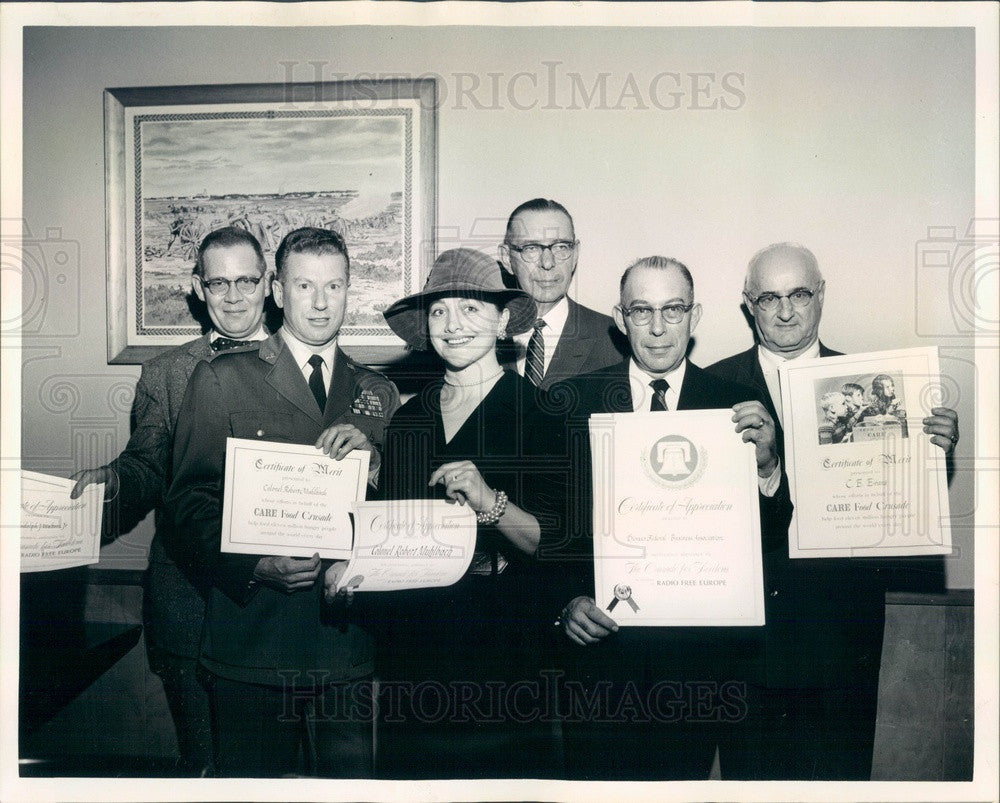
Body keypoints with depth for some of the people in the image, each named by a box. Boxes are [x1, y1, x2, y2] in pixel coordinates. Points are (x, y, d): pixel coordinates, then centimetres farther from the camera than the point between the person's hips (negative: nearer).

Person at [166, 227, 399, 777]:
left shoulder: (377, 392, 12)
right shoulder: (221, 380, 2)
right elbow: (189, 500, -4)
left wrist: (371, 458, -13)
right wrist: (256, 565, -19)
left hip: (348, 644, 3)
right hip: (253, 644, -2)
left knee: (352, 782, 10)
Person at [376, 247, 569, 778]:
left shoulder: (540, 413, -5)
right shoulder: (406, 420, 8)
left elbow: (560, 545, -12)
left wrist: (491, 502, -27)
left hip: (501, 650, -3)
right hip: (415, 650, 4)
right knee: (412, 773, 13)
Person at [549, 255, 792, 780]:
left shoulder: (738, 406, 1)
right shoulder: (571, 401, 1)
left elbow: (773, 537, -3)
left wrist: (766, 465, -21)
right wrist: (569, 601, -12)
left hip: (701, 656, 0)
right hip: (602, 645, 0)